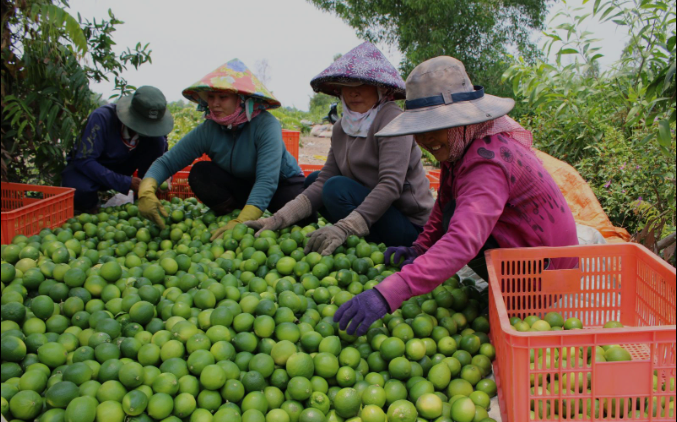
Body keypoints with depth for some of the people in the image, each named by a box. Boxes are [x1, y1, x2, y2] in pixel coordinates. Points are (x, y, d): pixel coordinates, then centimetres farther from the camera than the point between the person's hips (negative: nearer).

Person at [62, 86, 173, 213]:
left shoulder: (155, 125, -17)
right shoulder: (102, 118, -30)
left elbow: (162, 153, 0)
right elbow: (84, 161, -33)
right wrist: (126, 183, -38)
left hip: (121, 166, 4)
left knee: (157, 141, -21)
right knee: (81, 191, -40)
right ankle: (89, 204, -2)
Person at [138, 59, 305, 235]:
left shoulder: (265, 125, -29)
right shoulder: (207, 131, -16)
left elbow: (267, 180, -38)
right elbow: (166, 162, -17)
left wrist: (240, 223, -50)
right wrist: (146, 190, -39)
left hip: (283, 183, -3)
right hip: (240, 187, 3)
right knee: (200, 172, -22)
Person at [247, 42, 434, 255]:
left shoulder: (391, 118, -18)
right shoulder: (342, 128, 5)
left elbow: (391, 185, -28)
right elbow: (323, 182, 1)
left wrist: (345, 228, -38)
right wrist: (279, 219, -10)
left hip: (409, 226, -8)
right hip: (375, 212, 8)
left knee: (339, 187, -26)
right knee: (312, 179, 13)